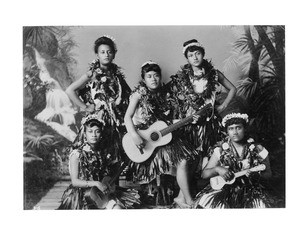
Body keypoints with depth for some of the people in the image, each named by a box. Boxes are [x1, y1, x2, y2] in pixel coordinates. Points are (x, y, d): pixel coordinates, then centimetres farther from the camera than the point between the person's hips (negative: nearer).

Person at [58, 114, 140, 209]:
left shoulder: (104, 154, 9)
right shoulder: (77, 154, -5)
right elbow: (75, 181, -10)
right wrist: (96, 183, -21)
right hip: (82, 193, -5)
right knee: (115, 205, -26)